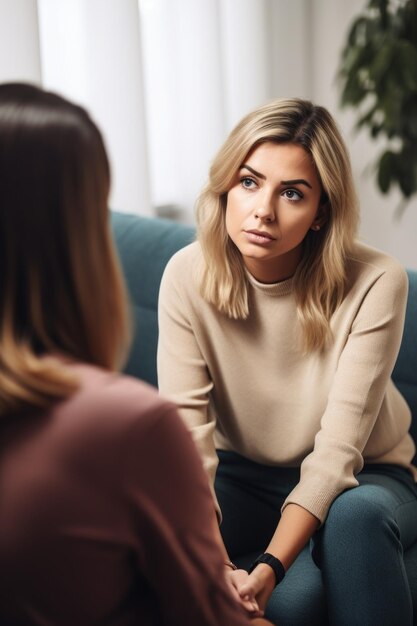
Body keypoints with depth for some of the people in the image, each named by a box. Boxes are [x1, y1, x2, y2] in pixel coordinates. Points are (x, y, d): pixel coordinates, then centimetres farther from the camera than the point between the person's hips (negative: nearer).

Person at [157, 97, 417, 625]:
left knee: (358, 513, -36)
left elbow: (337, 447, -26)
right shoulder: (187, 275, -17)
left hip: (359, 476, -1)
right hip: (240, 475, 2)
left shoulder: (375, 283, -23)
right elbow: (187, 428, -23)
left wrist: (268, 568, -39)